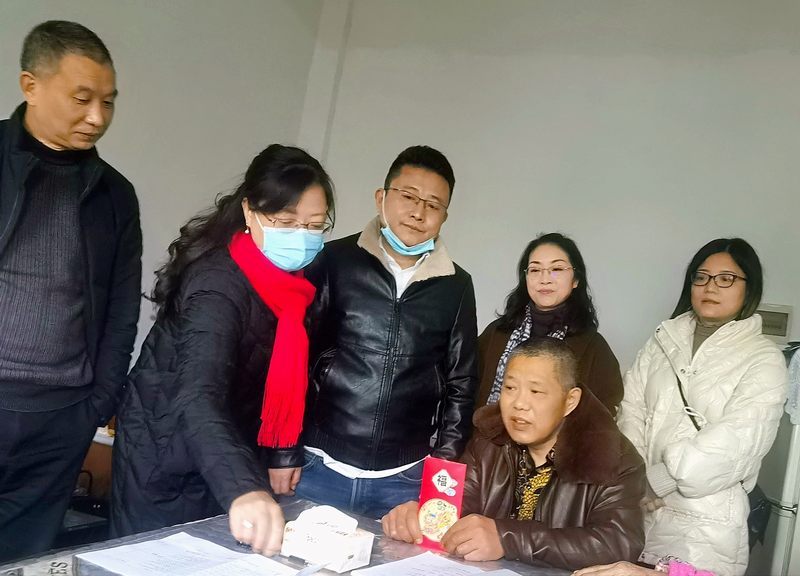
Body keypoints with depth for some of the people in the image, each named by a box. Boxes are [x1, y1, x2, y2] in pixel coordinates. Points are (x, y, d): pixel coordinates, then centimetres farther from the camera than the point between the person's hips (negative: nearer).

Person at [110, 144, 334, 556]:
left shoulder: (291, 280, -5)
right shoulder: (219, 287, -30)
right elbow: (198, 396, -44)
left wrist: (283, 451, 2)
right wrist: (243, 489, -59)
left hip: (221, 463, 7)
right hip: (168, 464, -7)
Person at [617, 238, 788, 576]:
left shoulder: (764, 360, -4)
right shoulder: (663, 340, 9)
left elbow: (734, 444, -14)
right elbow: (632, 409, 2)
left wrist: (653, 481, -13)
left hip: (703, 523, -3)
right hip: (637, 510, 4)